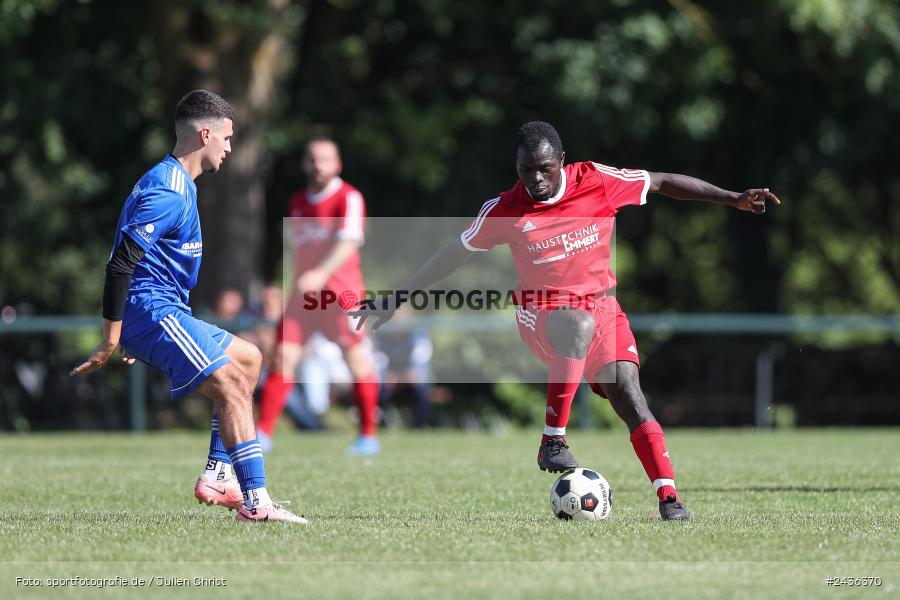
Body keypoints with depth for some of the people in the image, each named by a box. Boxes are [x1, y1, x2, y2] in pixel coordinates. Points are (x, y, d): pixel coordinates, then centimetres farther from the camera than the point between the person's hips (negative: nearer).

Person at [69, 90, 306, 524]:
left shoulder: (178, 185, 18)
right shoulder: (169, 191, -16)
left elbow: (135, 260, 26)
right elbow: (120, 263, -23)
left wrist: (128, 334, 26)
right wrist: (110, 342, -23)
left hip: (158, 312, 11)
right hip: (153, 310, -11)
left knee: (248, 359, 19)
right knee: (231, 385, -17)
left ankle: (218, 476, 12)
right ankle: (255, 502, -23)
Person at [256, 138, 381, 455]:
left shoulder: (349, 198, -6)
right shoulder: (297, 203, 15)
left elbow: (348, 243, -20)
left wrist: (321, 274, -33)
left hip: (341, 292, -5)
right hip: (303, 295, 5)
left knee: (358, 362, -3)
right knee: (283, 357, -5)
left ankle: (368, 435, 9)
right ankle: (262, 433, -6)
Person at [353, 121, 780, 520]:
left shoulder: (597, 181, -6)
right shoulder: (504, 210, -7)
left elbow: (661, 183, 5)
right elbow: (454, 254, 4)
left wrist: (733, 199, 4)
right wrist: (395, 300, 3)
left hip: (602, 307, 2)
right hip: (542, 316, -2)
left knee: (627, 393, -19)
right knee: (580, 323, -38)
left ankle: (668, 496, -18)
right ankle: (553, 441, -32)